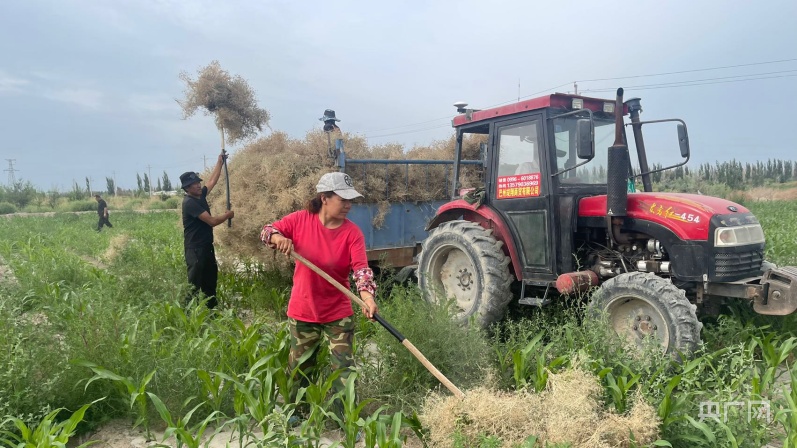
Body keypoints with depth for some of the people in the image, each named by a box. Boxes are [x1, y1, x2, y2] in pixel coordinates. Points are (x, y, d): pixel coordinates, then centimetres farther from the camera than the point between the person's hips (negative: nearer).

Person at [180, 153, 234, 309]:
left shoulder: (200, 195, 7)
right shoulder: (190, 203, -19)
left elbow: (212, 180, 18)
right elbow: (212, 221, -20)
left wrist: (220, 162, 12)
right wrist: (227, 215, -4)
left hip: (206, 246, 10)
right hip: (195, 249, -10)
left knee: (211, 279, 17)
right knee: (195, 283, -7)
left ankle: (212, 308, 27)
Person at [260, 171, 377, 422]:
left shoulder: (352, 232, -13)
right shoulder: (301, 219, -9)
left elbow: (361, 268, -24)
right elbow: (266, 232, -2)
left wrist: (367, 295, -42)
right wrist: (278, 237, -26)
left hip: (338, 315, -2)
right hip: (302, 312, 2)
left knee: (344, 371, 1)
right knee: (299, 369, 19)